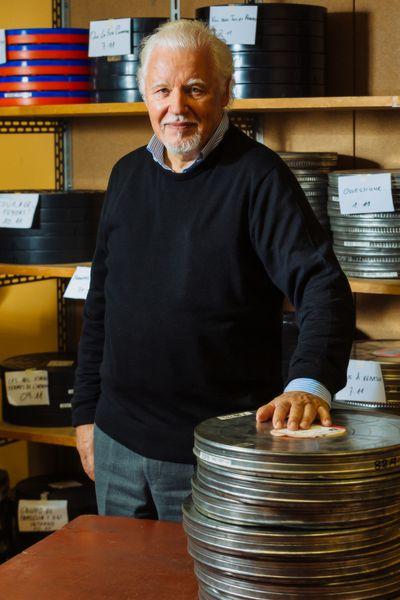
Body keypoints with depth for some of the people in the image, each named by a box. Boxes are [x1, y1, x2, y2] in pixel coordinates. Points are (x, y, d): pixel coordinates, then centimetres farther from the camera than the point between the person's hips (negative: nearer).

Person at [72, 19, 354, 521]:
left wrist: (309, 382, -39)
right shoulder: (127, 175, 8)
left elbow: (323, 286, -22)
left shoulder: (257, 177, -11)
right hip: (120, 441, 6)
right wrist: (85, 412, 12)